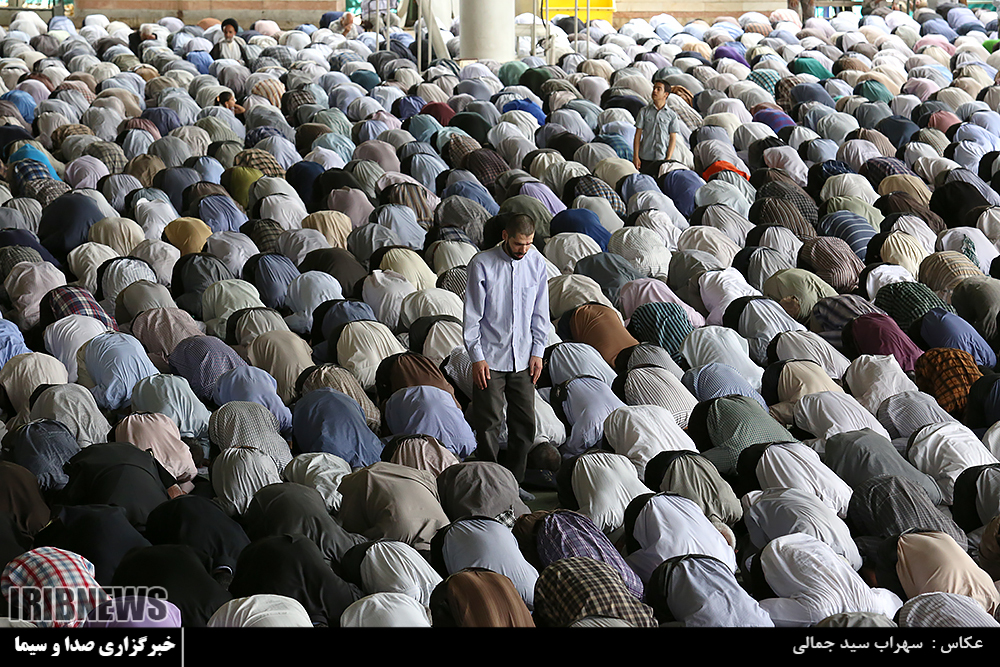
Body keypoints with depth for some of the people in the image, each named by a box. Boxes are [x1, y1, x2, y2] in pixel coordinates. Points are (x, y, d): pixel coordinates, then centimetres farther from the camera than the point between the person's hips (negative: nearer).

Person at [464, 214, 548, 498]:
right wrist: (477, 357, -9)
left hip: (523, 358, 4)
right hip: (490, 358, -4)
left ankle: (515, 480, 20)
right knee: (488, 424, -1)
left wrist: (537, 352, 5)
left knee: (525, 423, 7)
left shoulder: (537, 262, 3)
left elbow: (540, 312, 10)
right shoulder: (482, 264, -9)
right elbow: (472, 315, -6)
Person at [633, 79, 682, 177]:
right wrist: (636, 157, -1)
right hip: (645, 158, 1)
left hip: (662, 159, -1)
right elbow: (638, 134, 4)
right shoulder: (644, 111, 4)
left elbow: (673, 138, 2)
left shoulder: (672, 115, 3)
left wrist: (668, 159, -6)